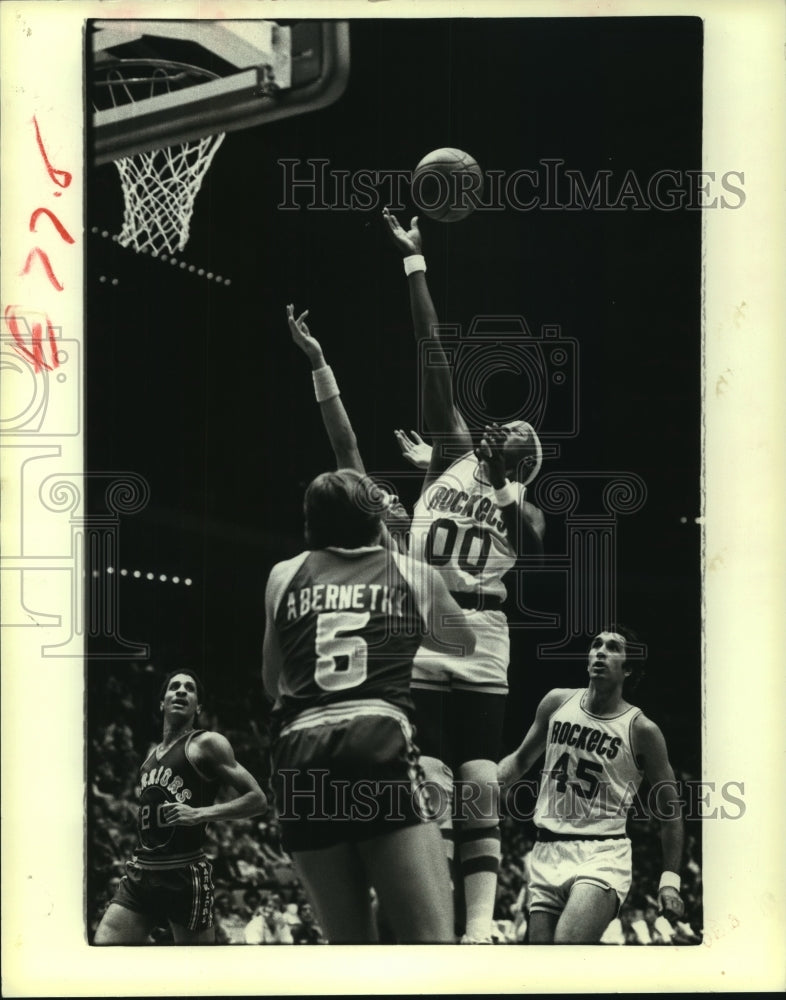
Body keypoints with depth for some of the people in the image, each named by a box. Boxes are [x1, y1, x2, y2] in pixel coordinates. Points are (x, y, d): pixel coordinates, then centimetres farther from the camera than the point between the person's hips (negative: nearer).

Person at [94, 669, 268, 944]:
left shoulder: (206, 744, -2)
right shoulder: (152, 754, 20)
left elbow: (257, 800, -8)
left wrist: (200, 814, -17)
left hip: (184, 877, -6)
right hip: (140, 873, 7)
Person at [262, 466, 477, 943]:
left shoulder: (284, 577, 20)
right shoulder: (413, 575, 17)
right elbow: (465, 644, 37)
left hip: (301, 754, 3)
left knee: (351, 948, 13)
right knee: (433, 943, -10)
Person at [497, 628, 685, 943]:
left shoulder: (641, 730, -3)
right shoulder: (557, 702, 7)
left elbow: (670, 811, 3)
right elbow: (521, 759, 22)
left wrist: (670, 881, -2)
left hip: (602, 857, -5)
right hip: (547, 853, 5)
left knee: (567, 944, -27)